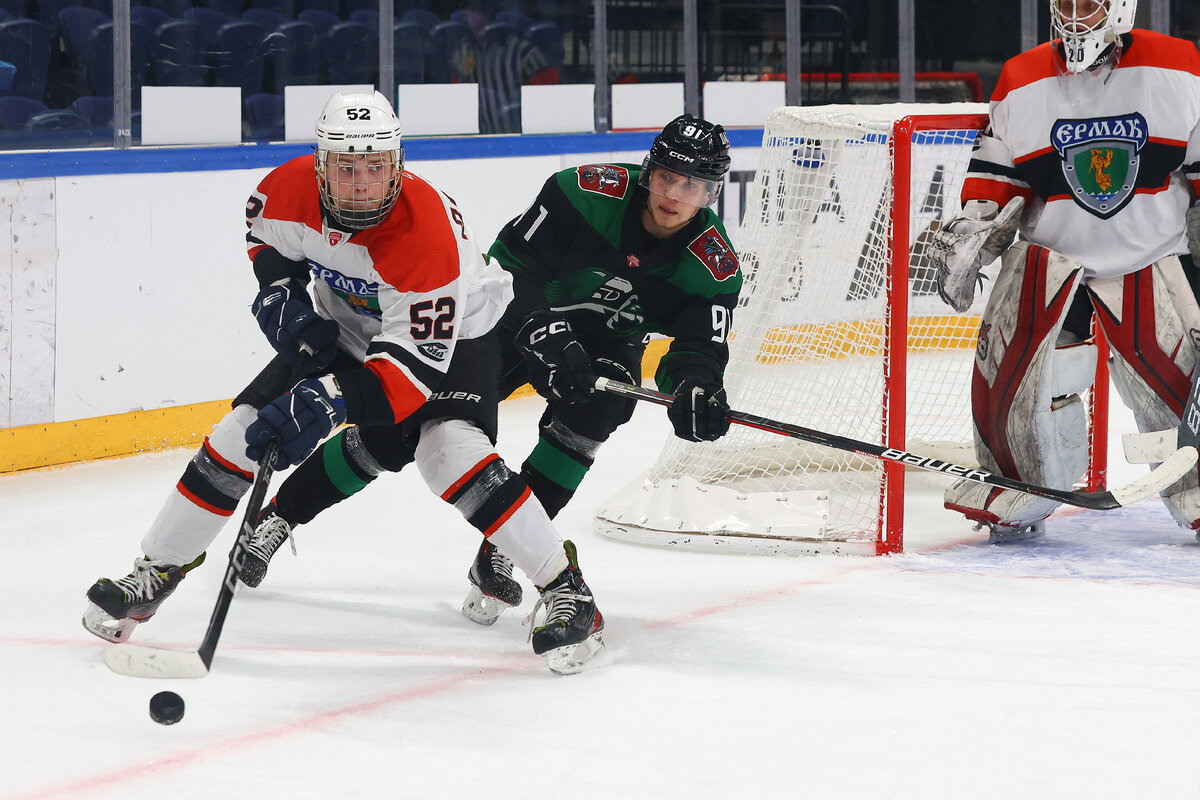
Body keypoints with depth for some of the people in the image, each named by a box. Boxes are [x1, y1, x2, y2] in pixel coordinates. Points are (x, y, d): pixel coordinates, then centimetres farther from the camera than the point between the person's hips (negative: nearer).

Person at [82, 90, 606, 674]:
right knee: (243, 434, -4)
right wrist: (281, 290, -12)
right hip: (345, 330, 5)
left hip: (450, 336, -5)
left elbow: (418, 361, -41)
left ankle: (564, 588, -18)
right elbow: (263, 223, 5)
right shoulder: (294, 187, -23)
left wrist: (334, 400, -53)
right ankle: (158, 570, 12)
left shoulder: (427, 230, -39)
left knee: (450, 450, -30)